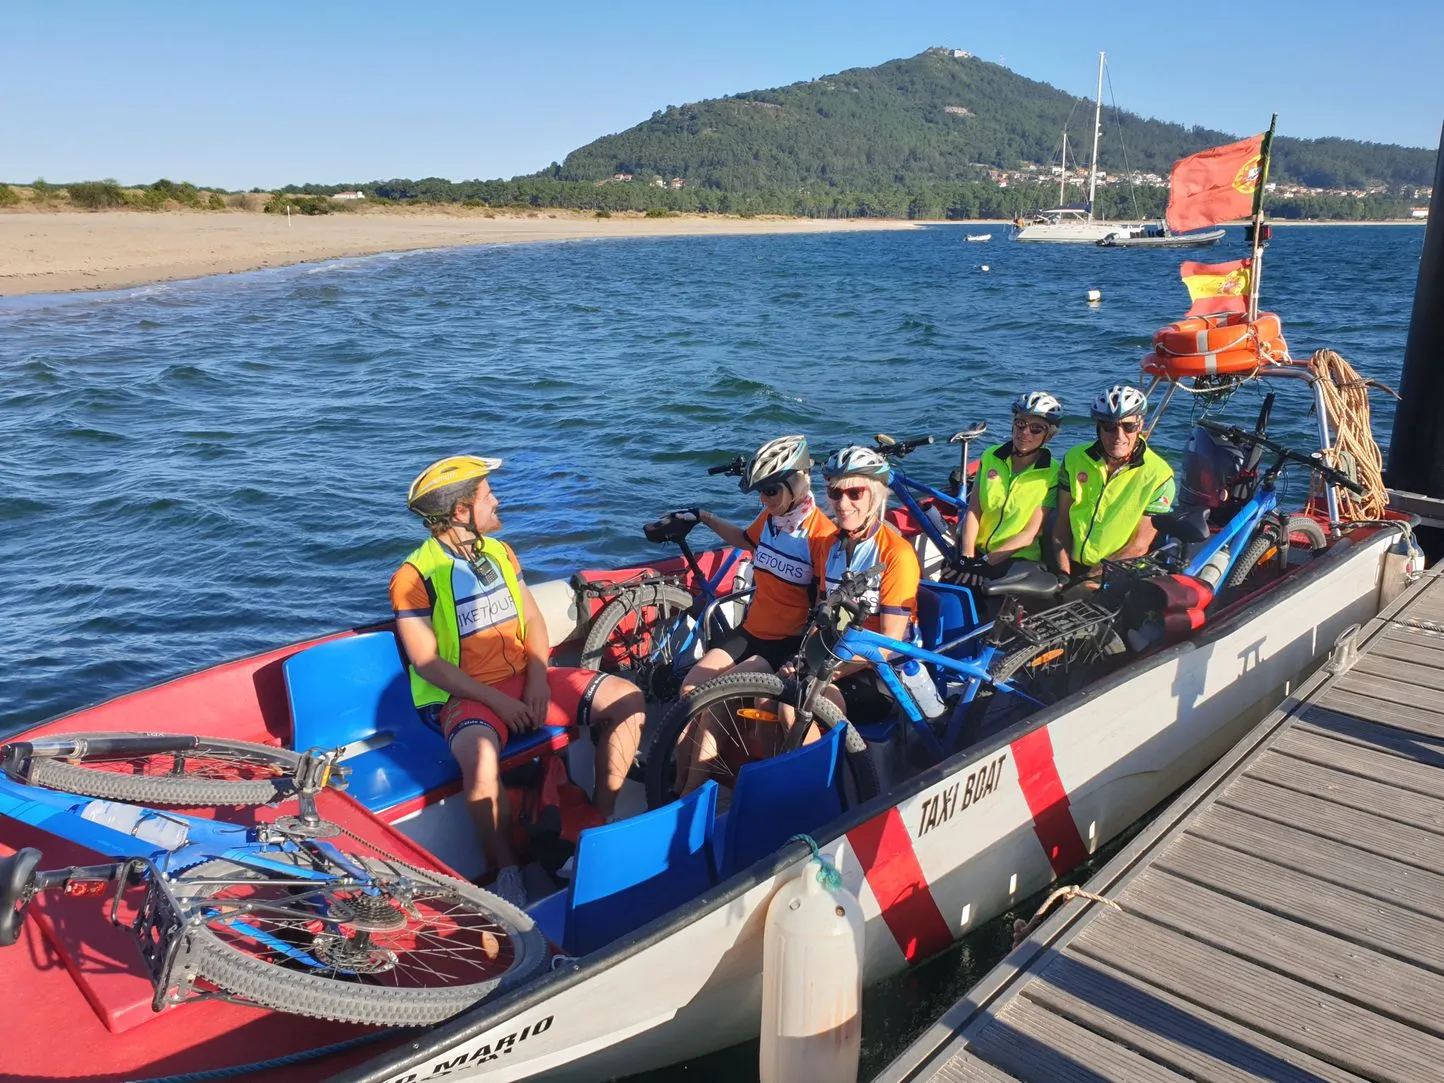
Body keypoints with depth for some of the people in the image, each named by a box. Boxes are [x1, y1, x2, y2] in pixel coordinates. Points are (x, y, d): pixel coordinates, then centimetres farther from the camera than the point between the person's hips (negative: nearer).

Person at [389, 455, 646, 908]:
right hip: (466, 696, -6)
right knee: (481, 758, -40)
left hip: (525, 680, 6)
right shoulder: (415, 576, -10)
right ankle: (504, 866, -16)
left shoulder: (499, 553, 10)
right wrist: (495, 700, -19)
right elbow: (427, 662, -14)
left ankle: (602, 820, 3)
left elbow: (532, 619, 11)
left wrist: (539, 676, -6)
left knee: (627, 700, -9)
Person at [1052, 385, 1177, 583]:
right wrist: (1064, 574, -7)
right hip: (1073, 568, 3)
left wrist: (1089, 577, -15)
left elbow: (1139, 546, -9)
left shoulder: (1158, 476, -6)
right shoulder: (1074, 459, 4)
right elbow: (1062, 523, 5)